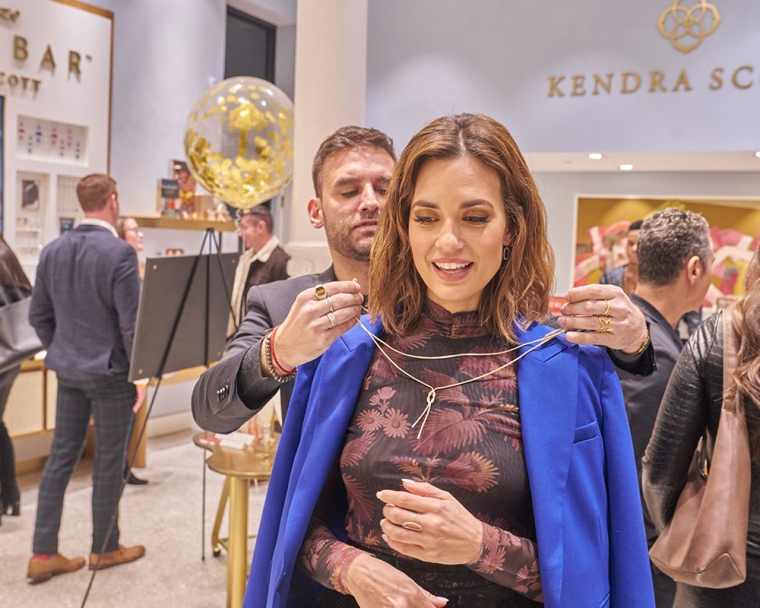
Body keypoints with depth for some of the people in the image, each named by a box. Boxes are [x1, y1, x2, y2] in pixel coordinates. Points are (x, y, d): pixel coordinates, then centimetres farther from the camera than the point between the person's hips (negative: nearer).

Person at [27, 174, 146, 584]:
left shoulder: (53, 252, 4)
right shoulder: (119, 252, -17)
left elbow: (38, 315, 9)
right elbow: (131, 321, -17)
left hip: (68, 371, 6)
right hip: (110, 372, -6)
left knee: (62, 455, 12)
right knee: (109, 461, 7)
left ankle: (43, 554, 16)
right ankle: (104, 548, 21)